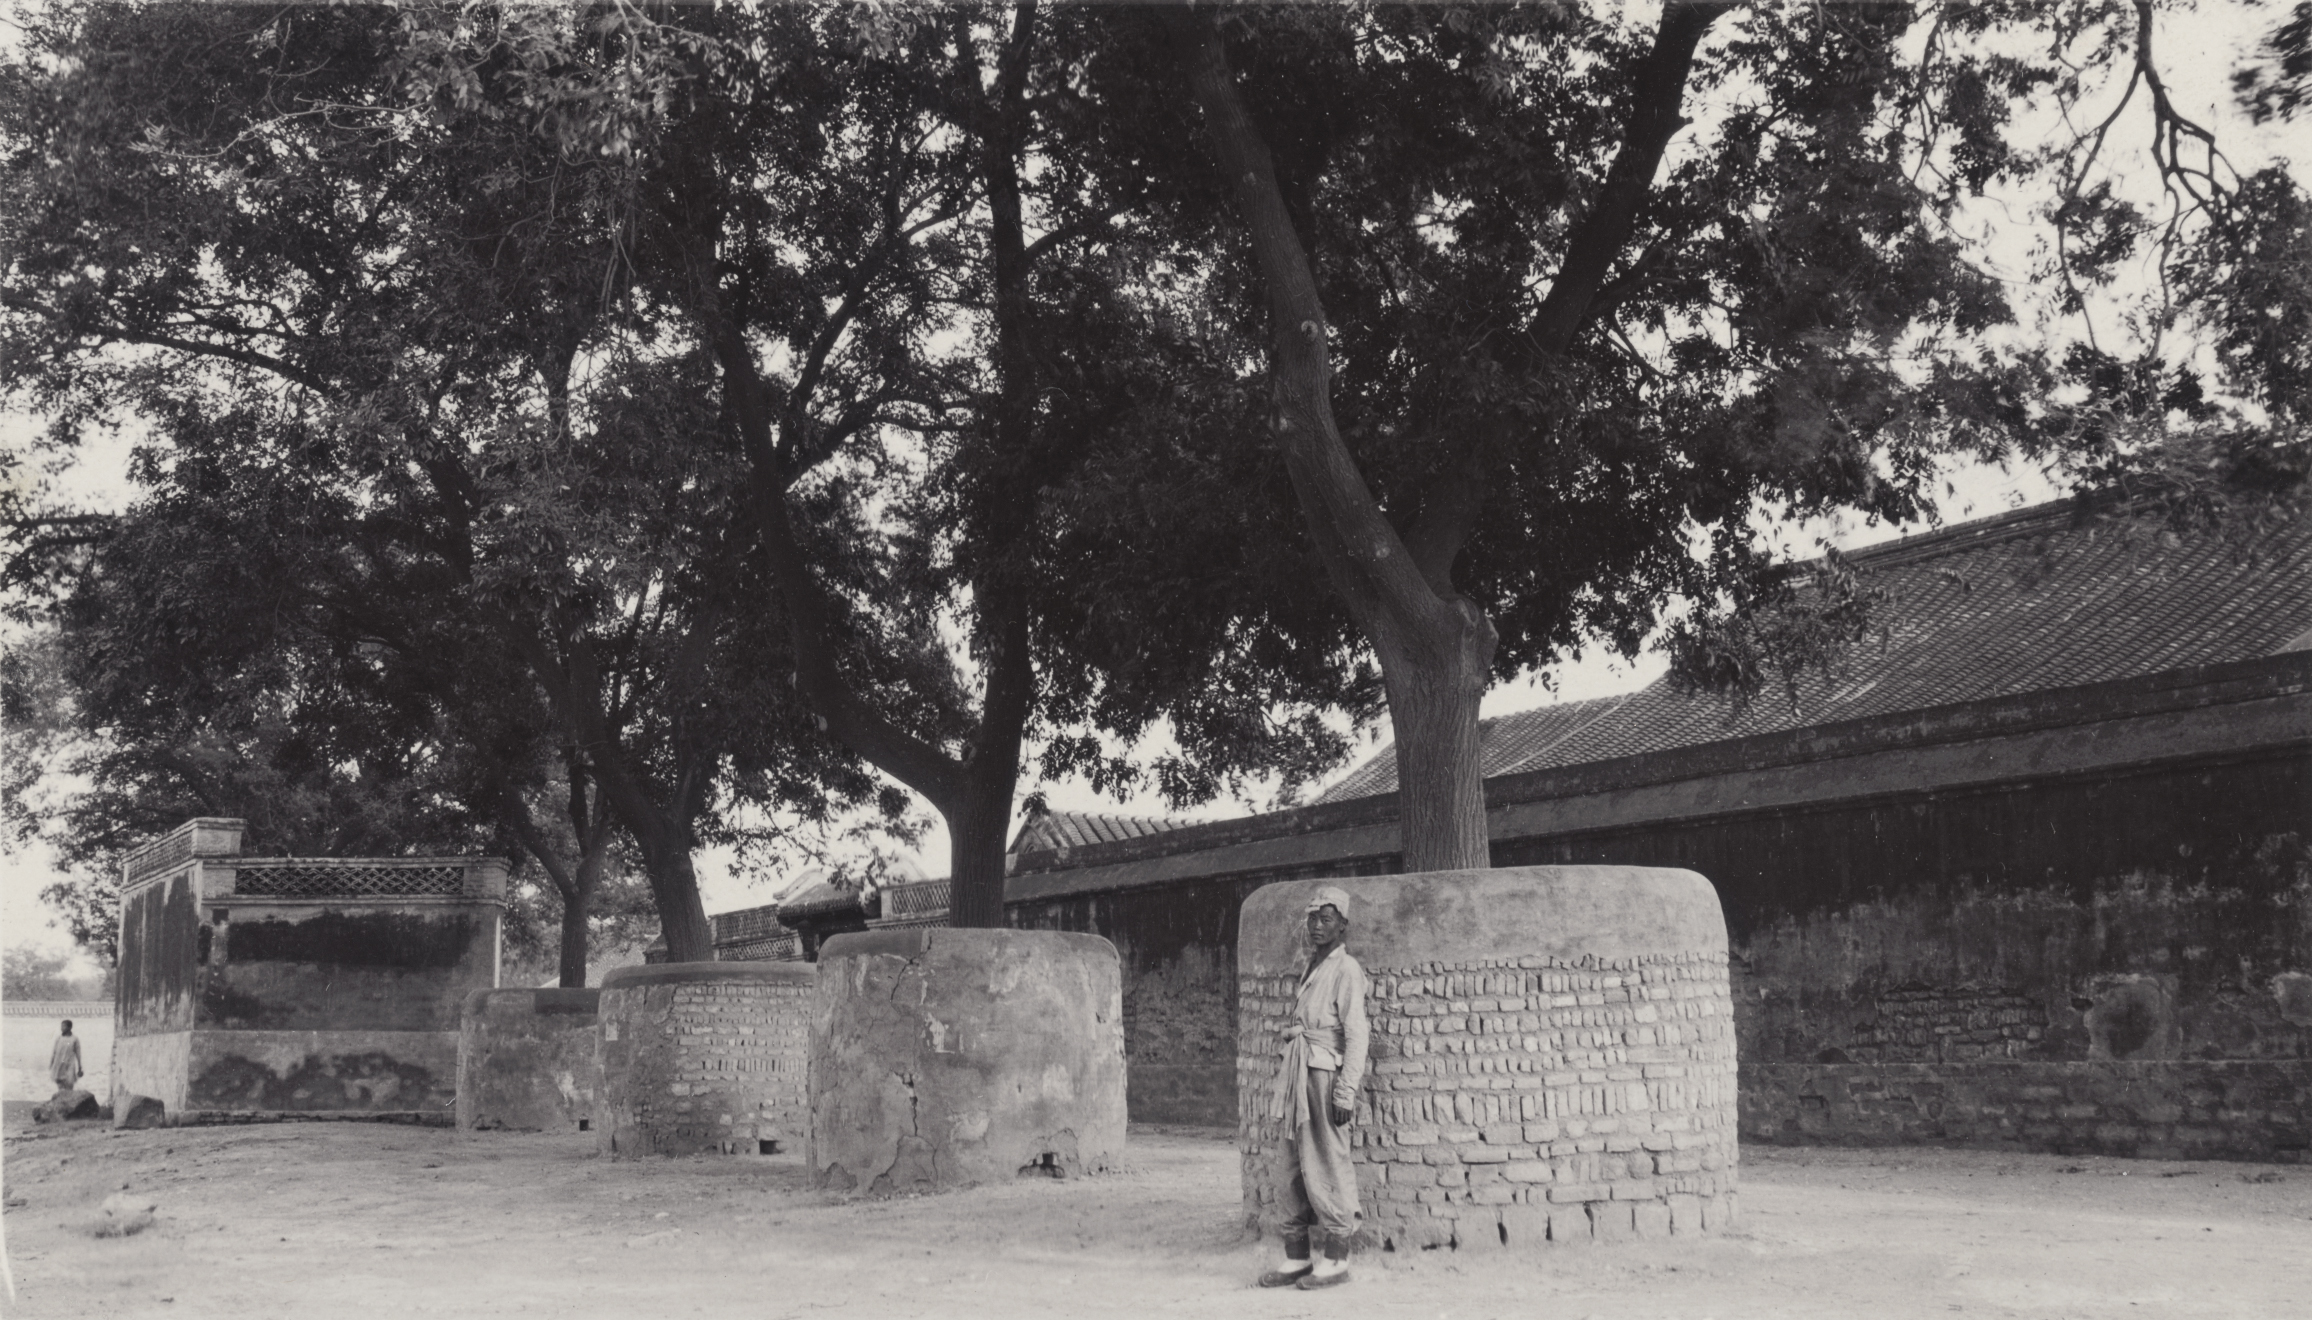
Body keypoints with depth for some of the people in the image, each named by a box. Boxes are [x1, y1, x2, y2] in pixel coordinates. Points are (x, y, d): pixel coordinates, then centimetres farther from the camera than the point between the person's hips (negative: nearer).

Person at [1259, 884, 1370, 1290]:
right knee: (1287, 1169, 8)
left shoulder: (1346, 969, -7)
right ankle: (1296, 1258, 15)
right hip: (1299, 1075, 8)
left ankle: (1336, 1260, 4)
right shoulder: (1313, 968, 18)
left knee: (1325, 1168, -4)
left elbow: (1356, 1035, -12)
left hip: (1327, 1074, -8)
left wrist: (1346, 1092, -18)